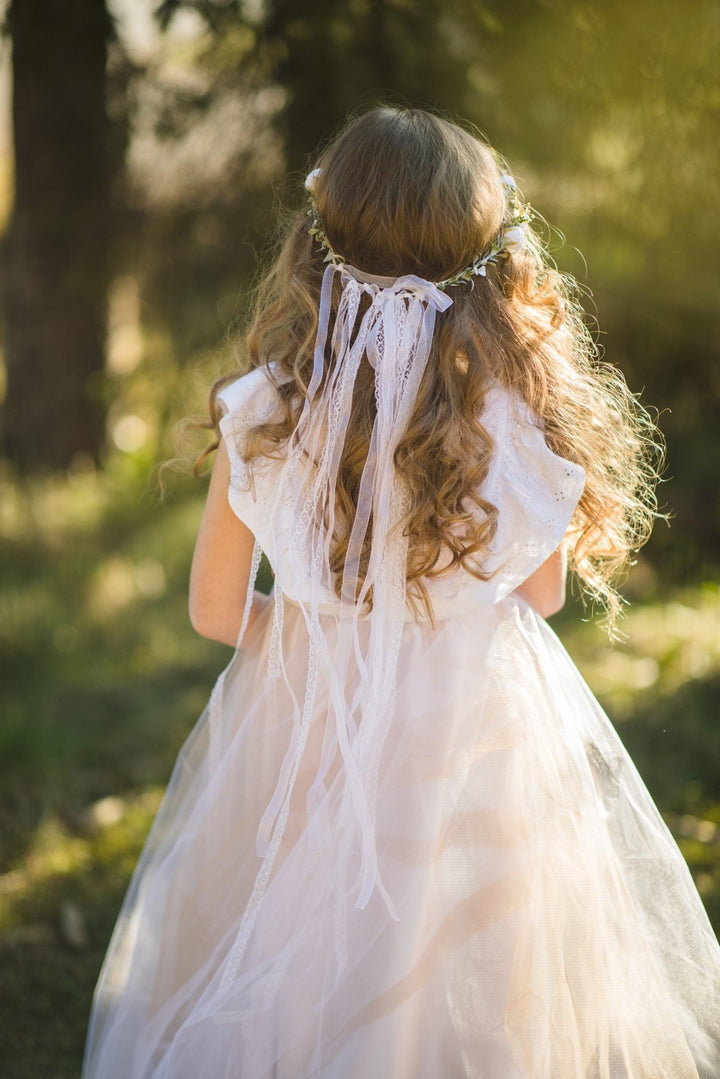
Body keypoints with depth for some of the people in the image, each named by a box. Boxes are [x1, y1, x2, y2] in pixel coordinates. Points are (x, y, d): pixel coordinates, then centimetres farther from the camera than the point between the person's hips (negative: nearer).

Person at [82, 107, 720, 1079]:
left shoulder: (262, 416, -15)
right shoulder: (524, 422, -19)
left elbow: (215, 611, -3)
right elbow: (542, 594, -3)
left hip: (302, 738, 1)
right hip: (485, 738, -1)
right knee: (474, 1000, 19)